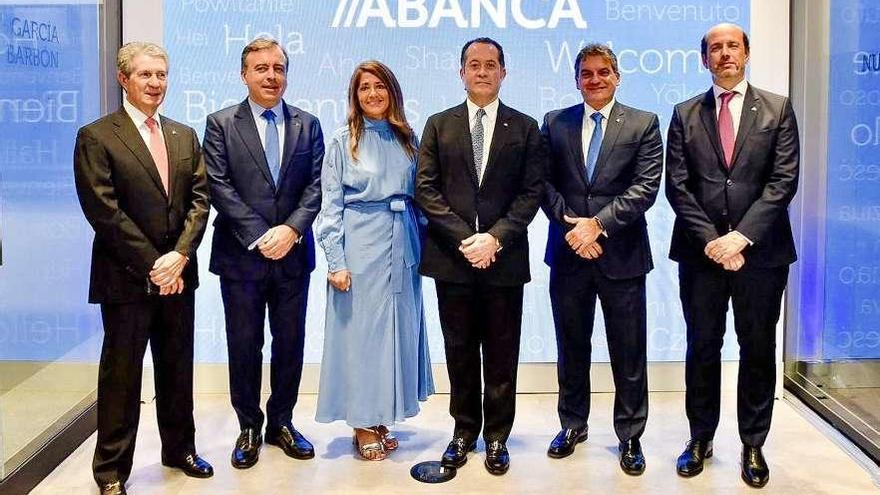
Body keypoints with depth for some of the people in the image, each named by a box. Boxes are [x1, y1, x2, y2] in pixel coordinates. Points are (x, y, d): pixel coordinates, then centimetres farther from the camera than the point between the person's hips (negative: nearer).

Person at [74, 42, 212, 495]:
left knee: (178, 368, 14)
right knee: (121, 374, 5)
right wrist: (151, 266, -14)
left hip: (177, 273, 5)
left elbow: (199, 199, 5)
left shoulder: (184, 136, 11)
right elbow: (103, 211, -12)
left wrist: (179, 256, -9)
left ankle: (179, 448, 31)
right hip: (125, 278, -5)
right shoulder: (96, 137, -5)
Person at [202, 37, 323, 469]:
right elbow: (220, 188, -7)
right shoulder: (221, 124, 1)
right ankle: (249, 428, 22)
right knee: (244, 346, 7)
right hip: (241, 255, -2)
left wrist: (292, 229, -15)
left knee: (289, 344, 10)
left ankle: (281, 422, 26)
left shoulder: (307, 125, 8)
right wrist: (260, 236, -15)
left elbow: (315, 186, 1)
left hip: (293, 253, 2)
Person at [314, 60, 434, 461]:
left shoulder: (407, 139, 10)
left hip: (402, 247, 4)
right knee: (360, 330, 2)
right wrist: (335, 261, -11)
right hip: (360, 247, -4)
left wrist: (421, 245, 4)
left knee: (397, 330, 8)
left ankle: (381, 420, 22)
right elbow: (330, 205, -4)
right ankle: (363, 425, 15)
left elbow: (418, 196, 12)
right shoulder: (342, 141, -1)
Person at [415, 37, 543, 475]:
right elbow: (425, 189, 0)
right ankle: (464, 432, 24)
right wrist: (464, 239, -11)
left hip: (505, 258, 0)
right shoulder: (439, 125, 7)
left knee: (501, 354, 7)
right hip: (452, 257, 1)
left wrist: (496, 237, -14)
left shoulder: (525, 127, 6)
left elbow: (532, 192, -1)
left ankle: (497, 437, 20)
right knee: (460, 352, 10)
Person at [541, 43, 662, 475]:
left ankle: (630, 436, 20)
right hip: (568, 253, 2)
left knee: (628, 352, 5)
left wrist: (598, 223, -16)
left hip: (621, 255, -2)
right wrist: (570, 224, -12)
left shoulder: (643, 124, 2)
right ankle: (573, 424, 30)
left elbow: (645, 187, -8)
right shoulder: (554, 123, 8)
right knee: (571, 347, 14)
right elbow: (545, 183, 2)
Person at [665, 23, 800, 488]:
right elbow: (677, 186, 1)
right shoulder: (685, 114, 7)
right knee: (702, 348, 8)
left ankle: (753, 445, 21)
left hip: (761, 251, 0)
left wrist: (741, 236, -14)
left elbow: (783, 181, -4)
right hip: (701, 251, 1)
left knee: (758, 350, 7)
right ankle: (700, 438, 22)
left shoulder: (778, 109, 5)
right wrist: (711, 240, -10)